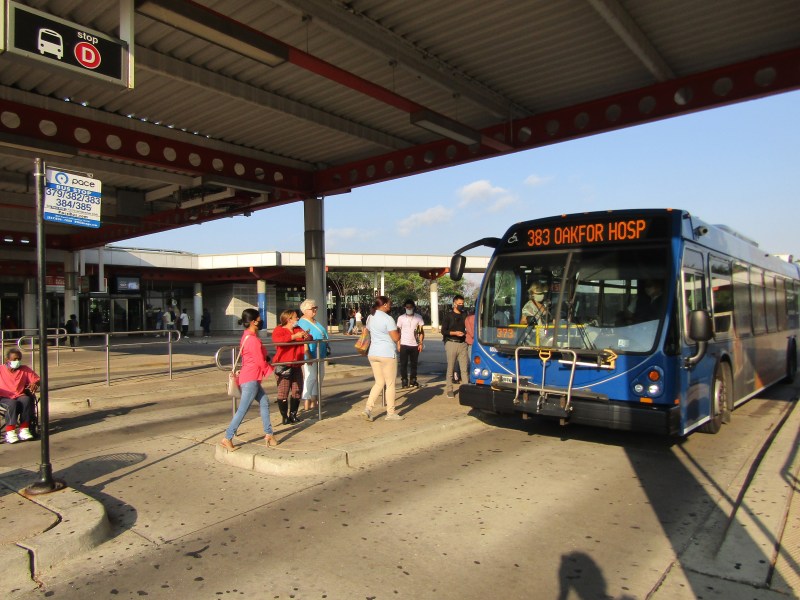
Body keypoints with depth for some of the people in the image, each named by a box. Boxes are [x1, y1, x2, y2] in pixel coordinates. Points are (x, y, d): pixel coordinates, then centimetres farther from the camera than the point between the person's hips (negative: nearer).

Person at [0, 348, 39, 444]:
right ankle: (10, 432, -36)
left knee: (27, 400, -33)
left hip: (20, 396, 2)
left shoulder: (25, 369, 11)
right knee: (13, 404, -36)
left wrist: (34, 384, -18)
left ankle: (24, 430, -31)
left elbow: (37, 380, 7)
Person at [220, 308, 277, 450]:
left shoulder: (247, 336, 10)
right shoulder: (253, 339, -20)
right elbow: (261, 362, -14)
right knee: (243, 410, -4)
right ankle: (227, 438, 4)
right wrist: (270, 369, 4)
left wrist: (266, 358, 2)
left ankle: (268, 434, 18)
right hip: (250, 379, -10)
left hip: (251, 378, 10)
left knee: (264, 402, 14)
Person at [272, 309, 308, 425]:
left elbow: (308, 337, 24)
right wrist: (294, 336, -30)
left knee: (297, 391, 8)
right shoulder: (278, 330, -5)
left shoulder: (298, 329, 16)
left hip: (296, 366, 7)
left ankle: (293, 414, 20)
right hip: (283, 366, -7)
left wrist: (307, 337, -2)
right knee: (283, 392, -7)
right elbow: (277, 340, -25)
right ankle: (285, 416, 2)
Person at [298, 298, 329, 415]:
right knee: (310, 377, -9)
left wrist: (326, 350, 23)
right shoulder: (302, 323, -12)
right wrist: (308, 355, -26)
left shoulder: (316, 322, 17)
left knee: (319, 376, 14)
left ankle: (314, 400, 24)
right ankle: (306, 403, -2)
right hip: (311, 356, -10)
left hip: (320, 355, 10)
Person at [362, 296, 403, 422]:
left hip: (373, 354, 7)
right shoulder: (388, 319, -14)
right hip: (387, 354, -7)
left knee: (379, 383, 14)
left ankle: (368, 409, 3)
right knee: (390, 384, 5)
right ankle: (390, 413, 12)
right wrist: (398, 330, 5)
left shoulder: (370, 318, 9)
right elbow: (396, 338, -14)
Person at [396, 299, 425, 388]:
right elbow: (398, 332, 5)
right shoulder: (401, 318, 2)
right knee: (403, 364, 2)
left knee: (414, 364, 7)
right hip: (404, 344, 0)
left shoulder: (418, 317, 2)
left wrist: (421, 343, -4)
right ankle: (404, 381, 9)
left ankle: (413, 381, 17)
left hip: (415, 345, 1)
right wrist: (398, 344, -2)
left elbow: (421, 331, 4)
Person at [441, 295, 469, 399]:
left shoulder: (465, 315, 14)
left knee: (464, 368, -1)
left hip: (462, 344, 3)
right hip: (451, 343, -3)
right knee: (450, 368, 0)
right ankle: (449, 389, 7)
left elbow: (468, 327, 23)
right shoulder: (448, 316, 2)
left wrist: (466, 333, 3)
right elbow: (443, 331, -2)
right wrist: (455, 333, -12)